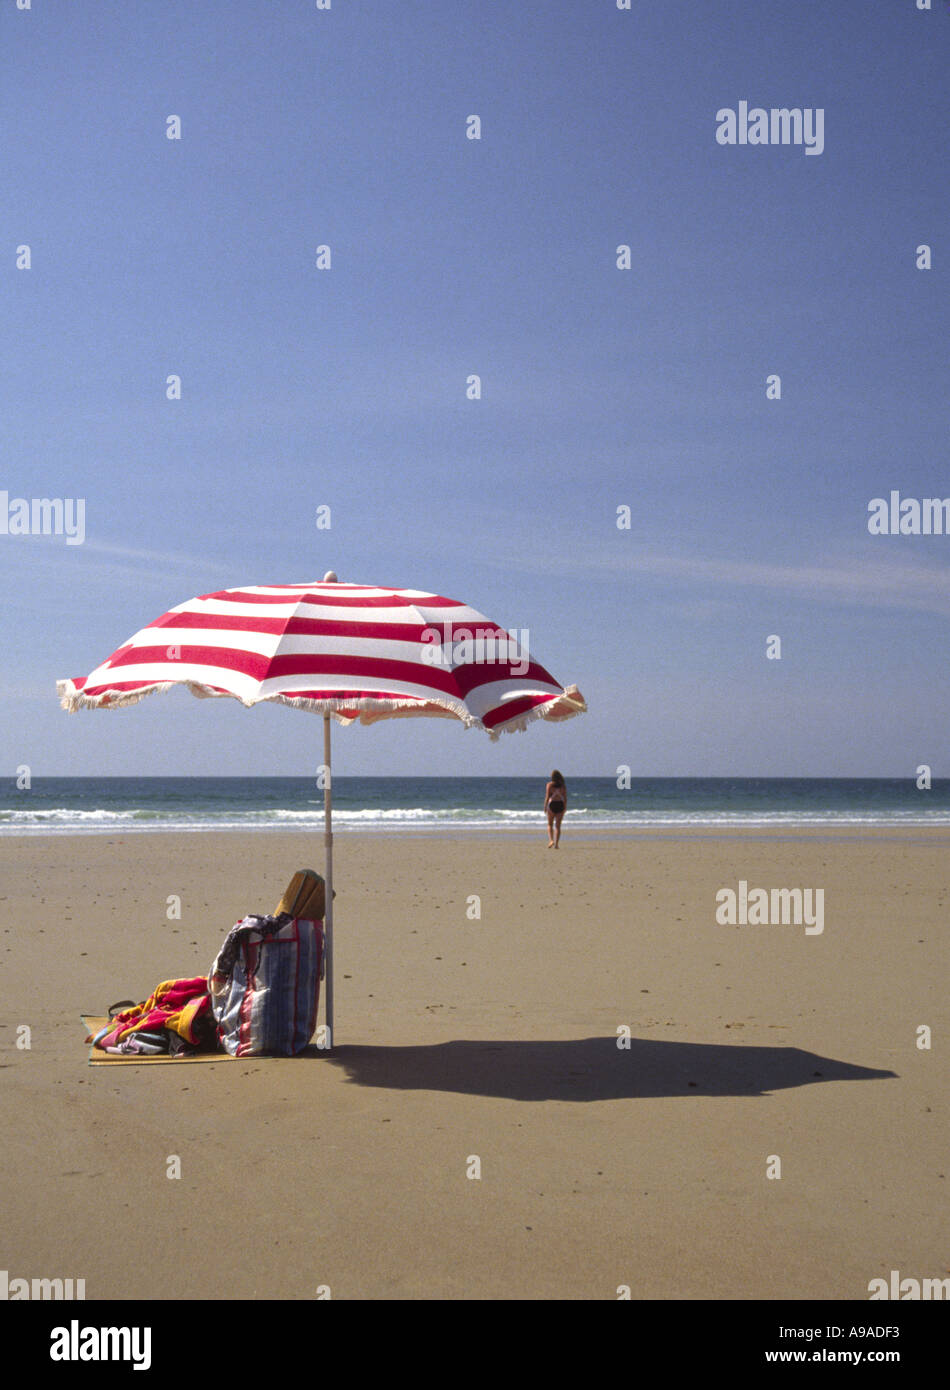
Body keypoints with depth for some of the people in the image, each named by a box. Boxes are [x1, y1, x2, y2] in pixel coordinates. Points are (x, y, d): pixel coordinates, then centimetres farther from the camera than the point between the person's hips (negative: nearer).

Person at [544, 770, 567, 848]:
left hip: (552, 804, -2)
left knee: (550, 824, 13)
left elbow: (547, 796, -9)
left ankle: (551, 840, -6)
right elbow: (565, 797, 1)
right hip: (560, 804, 2)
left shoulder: (549, 784, -5)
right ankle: (556, 844, 0)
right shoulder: (563, 785, 2)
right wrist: (565, 807, 10)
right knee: (558, 826, 5)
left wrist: (545, 806, -1)